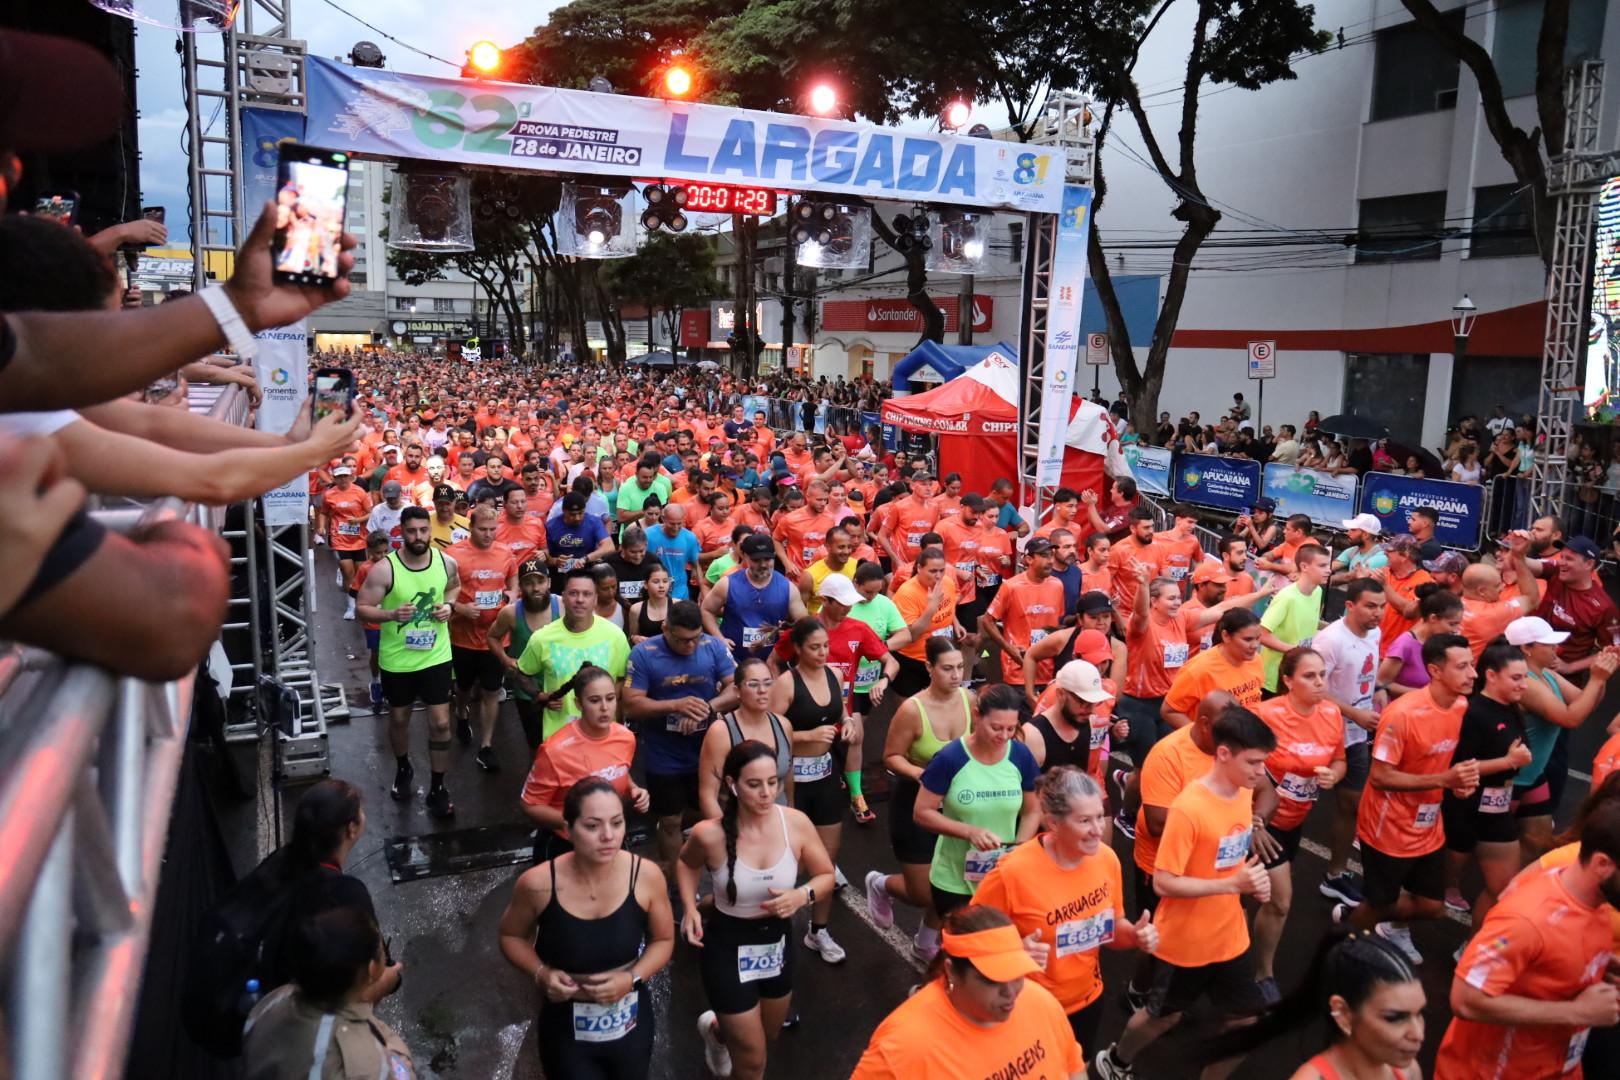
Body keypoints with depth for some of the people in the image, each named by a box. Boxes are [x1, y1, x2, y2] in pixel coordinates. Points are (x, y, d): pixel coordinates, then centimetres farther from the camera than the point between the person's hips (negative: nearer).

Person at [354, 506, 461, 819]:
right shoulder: (385, 569, -17)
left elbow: (456, 587, 13)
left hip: (436, 656, 1)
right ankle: (402, 769, 47)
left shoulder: (446, 562, -8)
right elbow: (361, 607, -12)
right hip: (397, 659, -1)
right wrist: (391, 614, -29)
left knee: (440, 722, 1)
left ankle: (437, 788, 18)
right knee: (399, 718, 19)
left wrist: (449, 606, -8)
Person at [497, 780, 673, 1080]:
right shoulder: (538, 884, -22)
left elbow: (663, 940, -2)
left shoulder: (646, 875, -19)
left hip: (631, 1024, 2)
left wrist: (633, 978, -18)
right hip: (566, 1029, -1)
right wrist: (540, 974, -17)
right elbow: (511, 936, -1)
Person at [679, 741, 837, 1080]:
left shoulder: (797, 823, -19)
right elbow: (686, 863, 1)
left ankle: (717, 1030, 59)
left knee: (768, 1035, 29)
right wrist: (690, 908, -12)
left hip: (778, 942, 4)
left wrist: (802, 895, -22)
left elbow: (826, 875, -3)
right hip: (728, 946, -4)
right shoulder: (710, 834, -24)